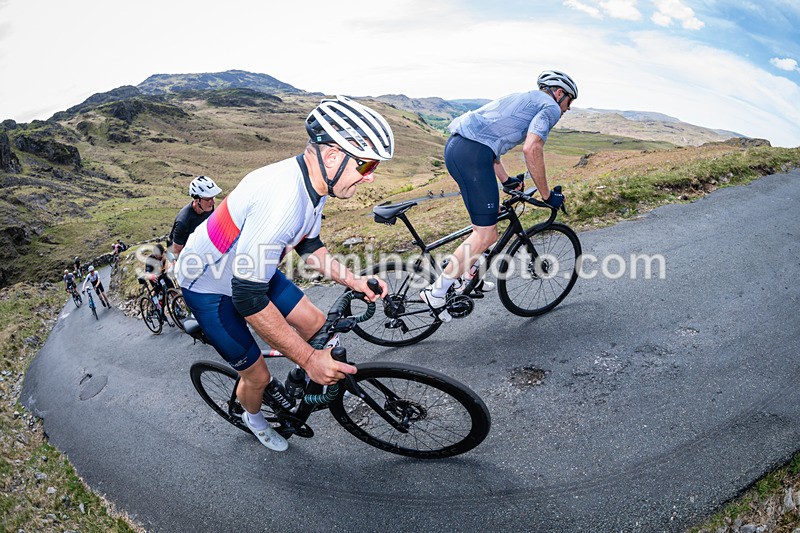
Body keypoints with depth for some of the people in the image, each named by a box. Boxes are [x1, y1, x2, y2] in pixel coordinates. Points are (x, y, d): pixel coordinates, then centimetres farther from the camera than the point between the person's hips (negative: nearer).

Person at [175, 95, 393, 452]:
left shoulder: (312, 183, -10)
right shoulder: (283, 198, -40)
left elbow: (309, 245, 8)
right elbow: (248, 297, -37)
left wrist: (353, 281, -5)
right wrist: (309, 359, -31)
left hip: (248, 269, 8)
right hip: (209, 286, -7)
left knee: (314, 323, 5)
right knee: (256, 374, 3)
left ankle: (270, 383, 31)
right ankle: (253, 418, 39)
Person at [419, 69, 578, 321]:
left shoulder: (523, 100, 33)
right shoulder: (550, 106, 5)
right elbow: (531, 149, -13)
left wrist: (507, 180, 28)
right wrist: (547, 195, -5)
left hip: (454, 147, 10)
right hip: (473, 153, -10)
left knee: (491, 214, 23)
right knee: (486, 233, -5)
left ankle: (466, 276, 29)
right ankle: (436, 291, -2)